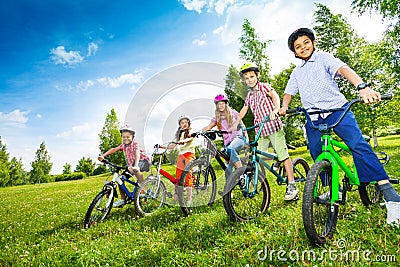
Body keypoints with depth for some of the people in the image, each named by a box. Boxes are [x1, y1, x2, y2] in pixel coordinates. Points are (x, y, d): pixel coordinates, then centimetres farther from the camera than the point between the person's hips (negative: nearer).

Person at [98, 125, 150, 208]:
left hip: (143, 161, -7)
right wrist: (103, 156, -24)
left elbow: (137, 154, -38)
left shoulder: (135, 144, -21)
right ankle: (123, 199, 6)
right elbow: (114, 149, -8)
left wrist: (135, 166, -55)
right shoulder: (123, 145, 0)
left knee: (135, 170, -40)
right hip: (131, 165, 7)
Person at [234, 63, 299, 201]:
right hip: (260, 130, 6)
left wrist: (275, 109, -39)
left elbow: (275, 96, -18)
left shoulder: (264, 87, 0)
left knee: (283, 155, -8)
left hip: (273, 126, -6)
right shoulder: (249, 95, 18)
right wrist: (235, 124, 18)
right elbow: (244, 109, 26)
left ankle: (292, 186, -2)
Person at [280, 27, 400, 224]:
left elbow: (343, 69, -12)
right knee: (317, 156, 0)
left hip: (337, 109, -4)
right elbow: (289, 92, 18)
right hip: (313, 118, 5)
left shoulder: (323, 58, 5)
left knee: (358, 144, -21)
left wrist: (362, 87, -31)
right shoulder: (297, 72, 20)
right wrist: (284, 107, -5)